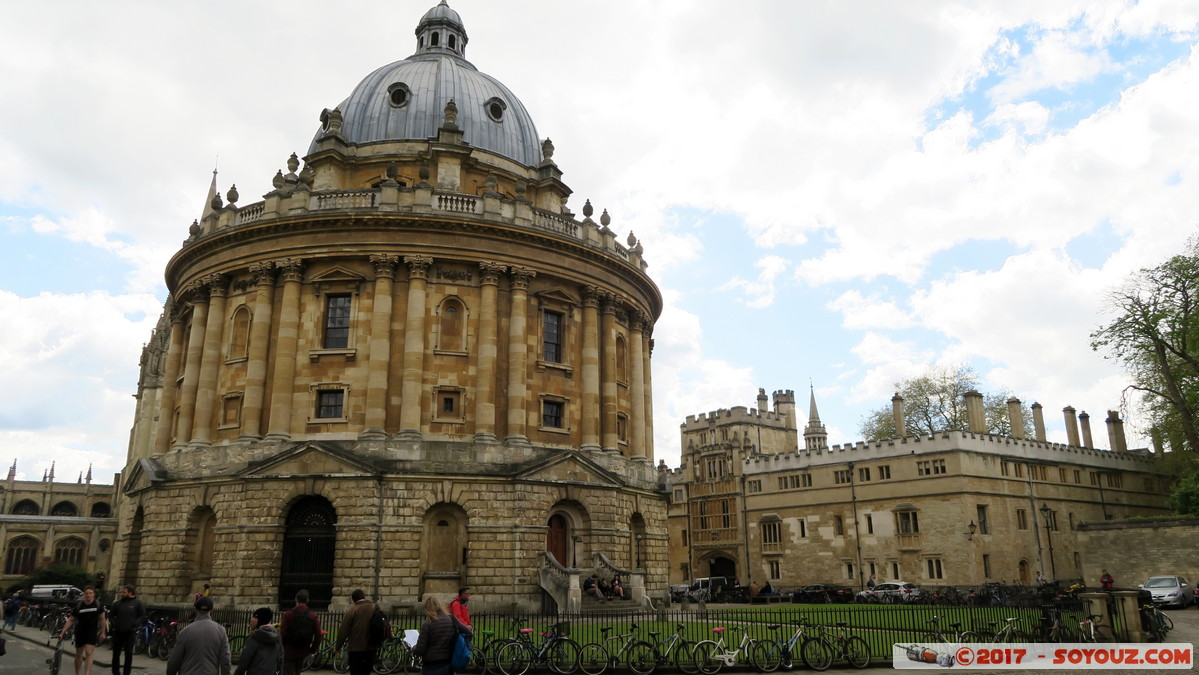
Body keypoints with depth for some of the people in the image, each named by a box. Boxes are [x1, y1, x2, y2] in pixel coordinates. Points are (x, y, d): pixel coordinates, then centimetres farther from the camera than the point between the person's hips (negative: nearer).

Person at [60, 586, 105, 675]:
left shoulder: (98, 605, -6)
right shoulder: (78, 605, -6)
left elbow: (101, 619, 3)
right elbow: (71, 620, 0)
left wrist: (102, 633, 4)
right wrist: (62, 632, -6)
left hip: (92, 633, -2)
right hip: (80, 633, 2)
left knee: (89, 653, -14)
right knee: (78, 655, 12)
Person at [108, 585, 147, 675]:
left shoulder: (137, 603, -1)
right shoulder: (117, 603, 5)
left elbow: (142, 616, 2)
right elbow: (110, 615, 14)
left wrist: (134, 624, -9)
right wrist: (114, 623, -1)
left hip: (130, 632, -3)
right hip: (118, 632, 3)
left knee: (128, 654, -1)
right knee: (116, 653, 8)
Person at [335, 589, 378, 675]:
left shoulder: (353, 610, -9)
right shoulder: (376, 608, 4)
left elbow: (343, 631, -9)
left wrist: (338, 646, 3)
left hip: (356, 648, -4)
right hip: (371, 648, 5)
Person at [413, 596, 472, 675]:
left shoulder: (427, 625, -14)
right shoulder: (452, 620, -1)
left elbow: (419, 651, -13)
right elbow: (470, 633, -1)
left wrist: (413, 648, 9)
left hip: (431, 668, -4)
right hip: (448, 666, 4)